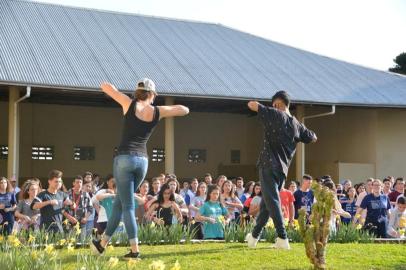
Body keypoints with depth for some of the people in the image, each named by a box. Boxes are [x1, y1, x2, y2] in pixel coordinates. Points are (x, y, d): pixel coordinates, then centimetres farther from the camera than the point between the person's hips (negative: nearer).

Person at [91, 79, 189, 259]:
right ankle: (103, 243, 24)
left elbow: (105, 86, 7)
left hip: (124, 158, -3)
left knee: (127, 206, -2)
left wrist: (117, 93, 25)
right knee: (119, 202, 16)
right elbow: (185, 110, 16)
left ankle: (135, 250, -7)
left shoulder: (130, 104, -1)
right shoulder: (158, 112, 5)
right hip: (142, 161, 3)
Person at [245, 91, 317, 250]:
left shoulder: (275, 114, -5)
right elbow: (313, 138, 22)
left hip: (269, 165, -6)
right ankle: (254, 236, 26)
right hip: (283, 169, 6)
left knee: (272, 201, -9)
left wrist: (258, 106, 17)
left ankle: (283, 238, -19)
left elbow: (251, 104, -4)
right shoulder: (297, 125, 9)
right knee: (267, 202, 16)